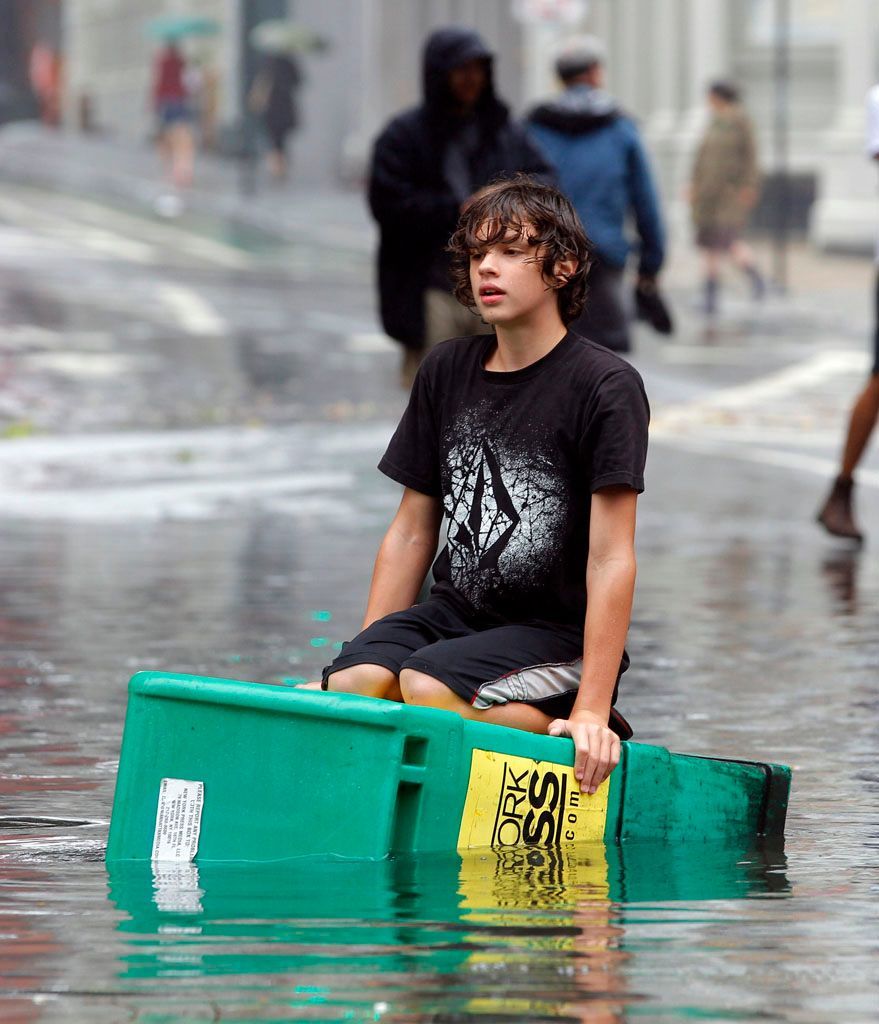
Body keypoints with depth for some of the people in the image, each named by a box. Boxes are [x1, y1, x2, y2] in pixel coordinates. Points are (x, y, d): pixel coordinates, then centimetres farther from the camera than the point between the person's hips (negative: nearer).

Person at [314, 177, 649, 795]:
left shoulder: (606, 386, -11)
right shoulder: (447, 371, 8)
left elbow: (611, 559, -16)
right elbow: (412, 532, 13)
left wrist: (591, 708, -23)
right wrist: (365, 656, 5)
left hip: (560, 634, -4)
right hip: (455, 611, 4)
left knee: (427, 687, -31)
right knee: (350, 685, -25)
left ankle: (594, 728, -10)